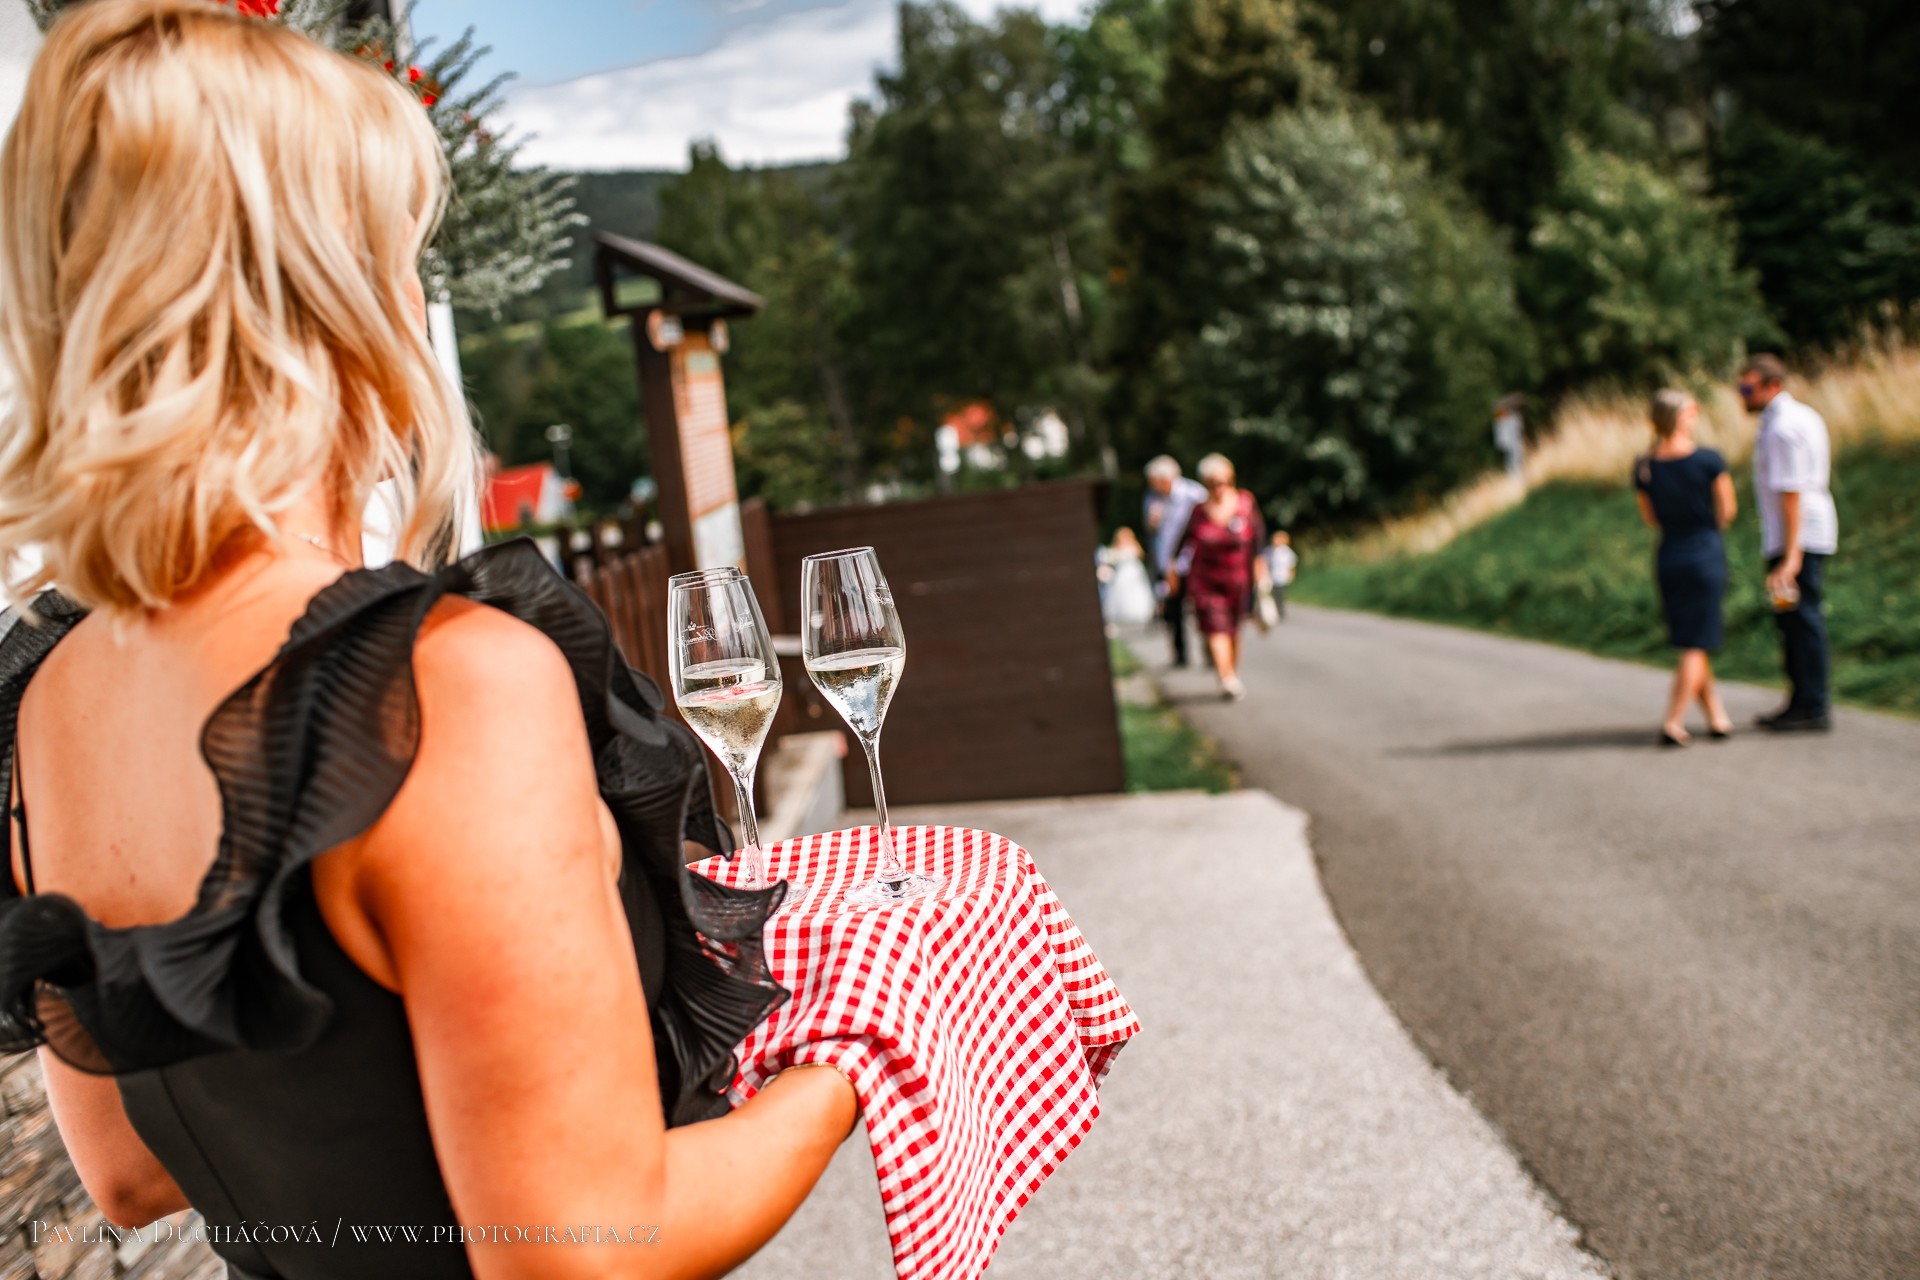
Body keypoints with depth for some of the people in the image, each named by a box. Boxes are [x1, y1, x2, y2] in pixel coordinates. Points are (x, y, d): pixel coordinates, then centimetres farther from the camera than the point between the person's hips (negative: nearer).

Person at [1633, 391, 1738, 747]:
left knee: (1691, 644, 15)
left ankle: (1717, 717, 22)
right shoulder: (1709, 460, -13)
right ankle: (1673, 723, -8)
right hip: (1706, 555, -4)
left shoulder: (1643, 467, -1)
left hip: (1668, 557, 4)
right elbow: (1727, 510, -2)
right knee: (1697, 646, 0)